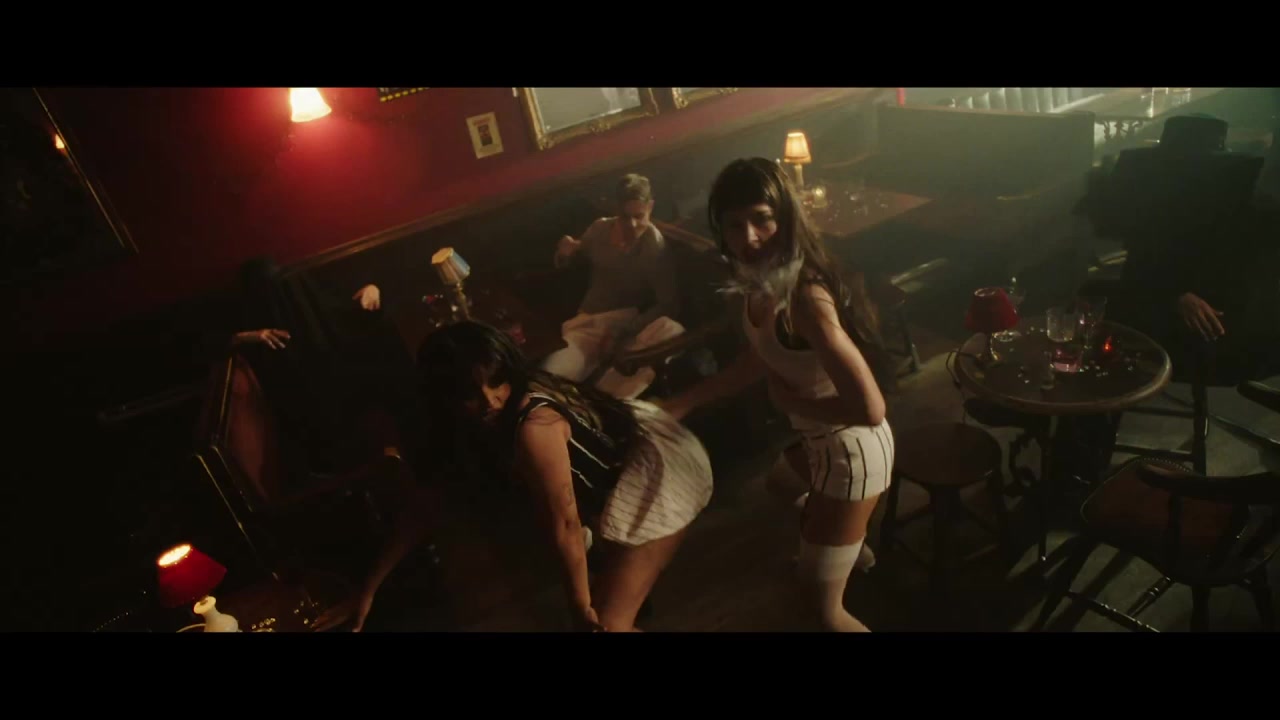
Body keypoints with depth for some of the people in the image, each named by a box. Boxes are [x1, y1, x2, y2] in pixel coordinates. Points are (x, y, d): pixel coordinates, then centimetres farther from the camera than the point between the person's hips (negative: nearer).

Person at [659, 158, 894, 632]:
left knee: (822, 603, 8)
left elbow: (869, 408, -38)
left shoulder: (806, 297, -35)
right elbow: (758, 361, 6)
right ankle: (852, 548, 73)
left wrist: (791, 402, -22)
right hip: (815, 439, 9)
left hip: (850, 450, -9)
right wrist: (682, 404, 1)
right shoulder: (759, 281, -8)